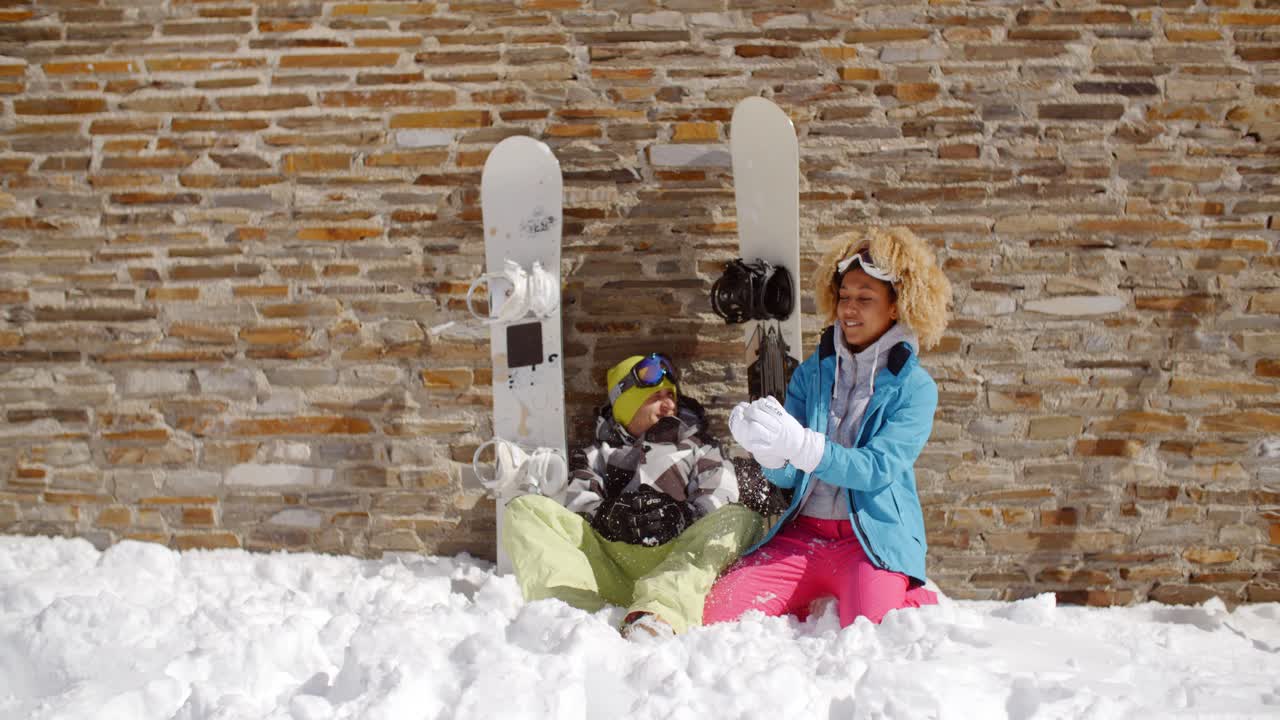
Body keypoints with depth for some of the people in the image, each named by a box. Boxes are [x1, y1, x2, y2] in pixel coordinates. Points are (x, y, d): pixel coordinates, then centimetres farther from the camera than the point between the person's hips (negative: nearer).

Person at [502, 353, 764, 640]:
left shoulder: (699, 447, 27)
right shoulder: (597, 456, 28)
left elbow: (719, 503, 10)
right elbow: (580, 509, 10)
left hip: (677, 563, 0)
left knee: (742, 519, -28)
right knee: (525, 509, -16)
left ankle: (659, 613, -54)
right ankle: (578, 611, -45)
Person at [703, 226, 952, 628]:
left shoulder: (914, 387, 0)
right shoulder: (812, 372, 11)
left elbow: (877, 468, -15)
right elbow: (786, 476, 2)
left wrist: (799, 444, -29)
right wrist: (767, 449, -22)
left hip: (872, 538, -3)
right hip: (800, 535, 3)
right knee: (714, 615, -16)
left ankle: (915, 602, 7)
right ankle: (812, 606, 10)